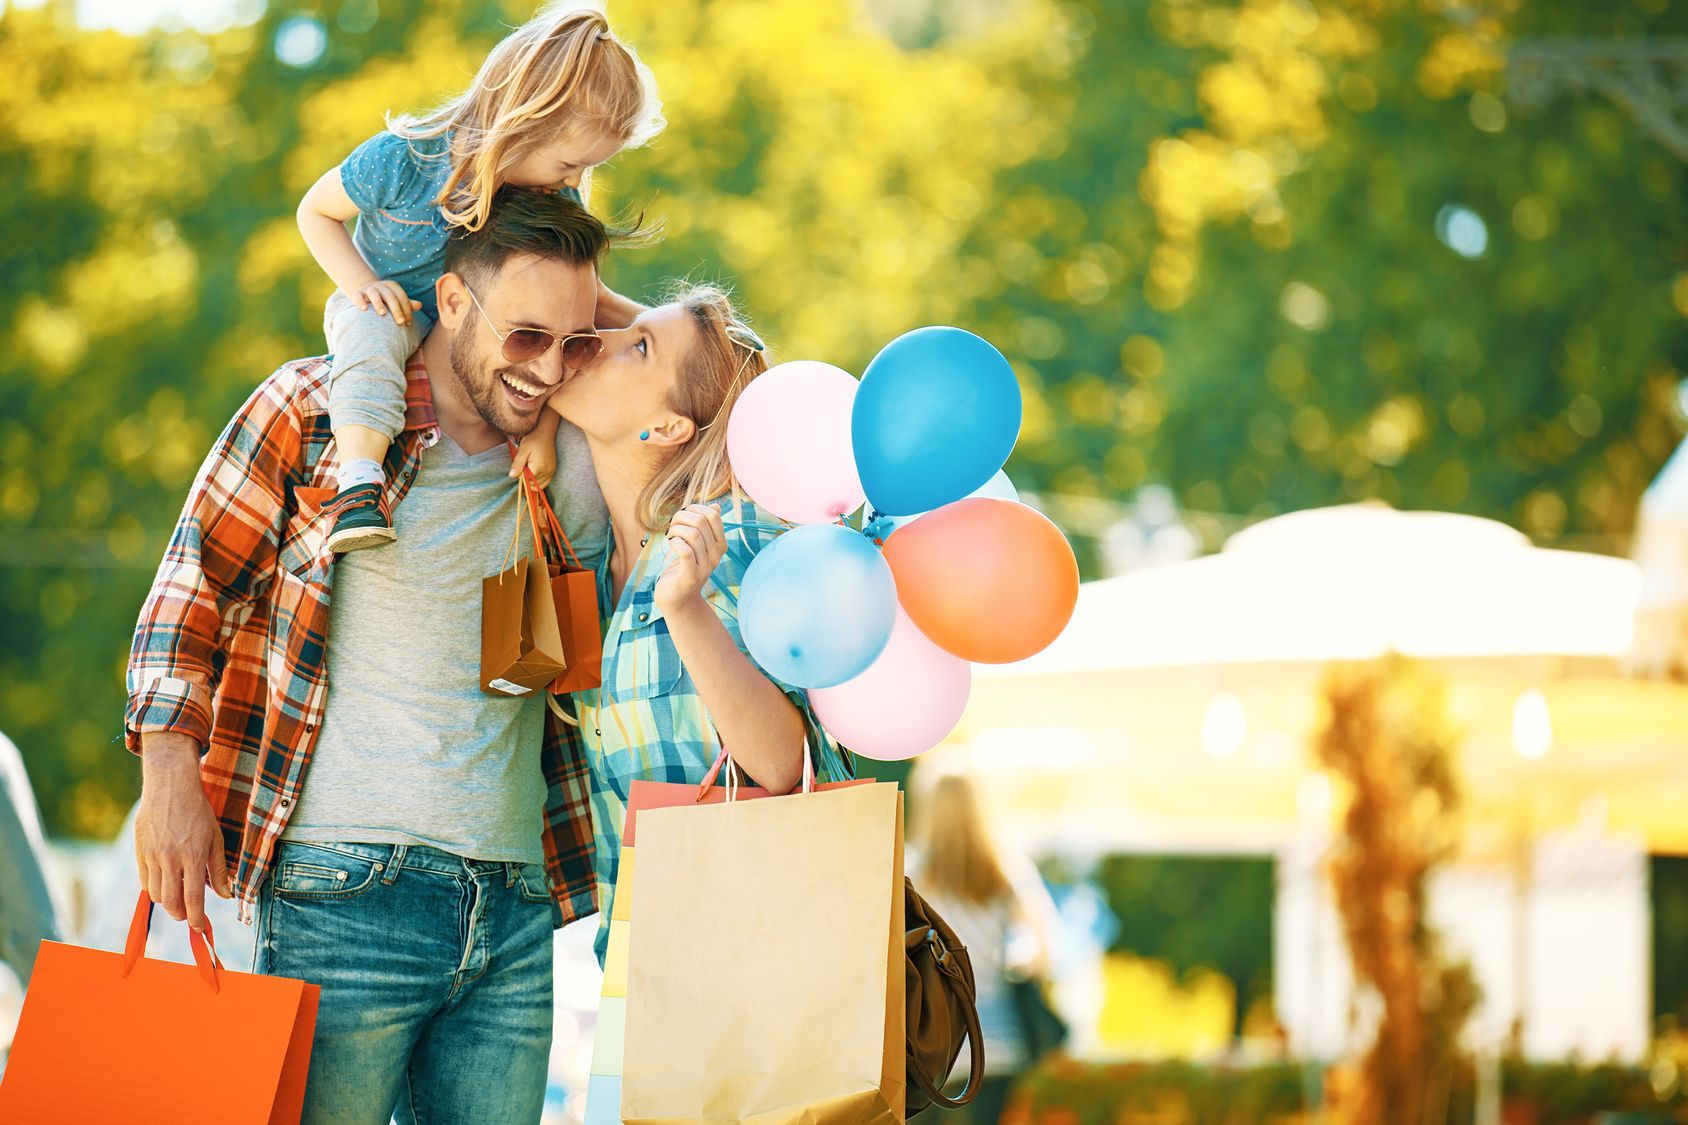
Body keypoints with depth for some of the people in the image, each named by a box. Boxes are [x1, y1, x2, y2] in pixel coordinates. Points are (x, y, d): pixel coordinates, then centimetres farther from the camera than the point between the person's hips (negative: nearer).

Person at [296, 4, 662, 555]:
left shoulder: (559, 200, -18)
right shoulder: (403, 159, -28)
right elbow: (316, 211, -11)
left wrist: (544, 426, -24)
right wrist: (361, 283, -28)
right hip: (394, 305, -4)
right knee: (371, 332, -39)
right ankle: (360, 485, -45)